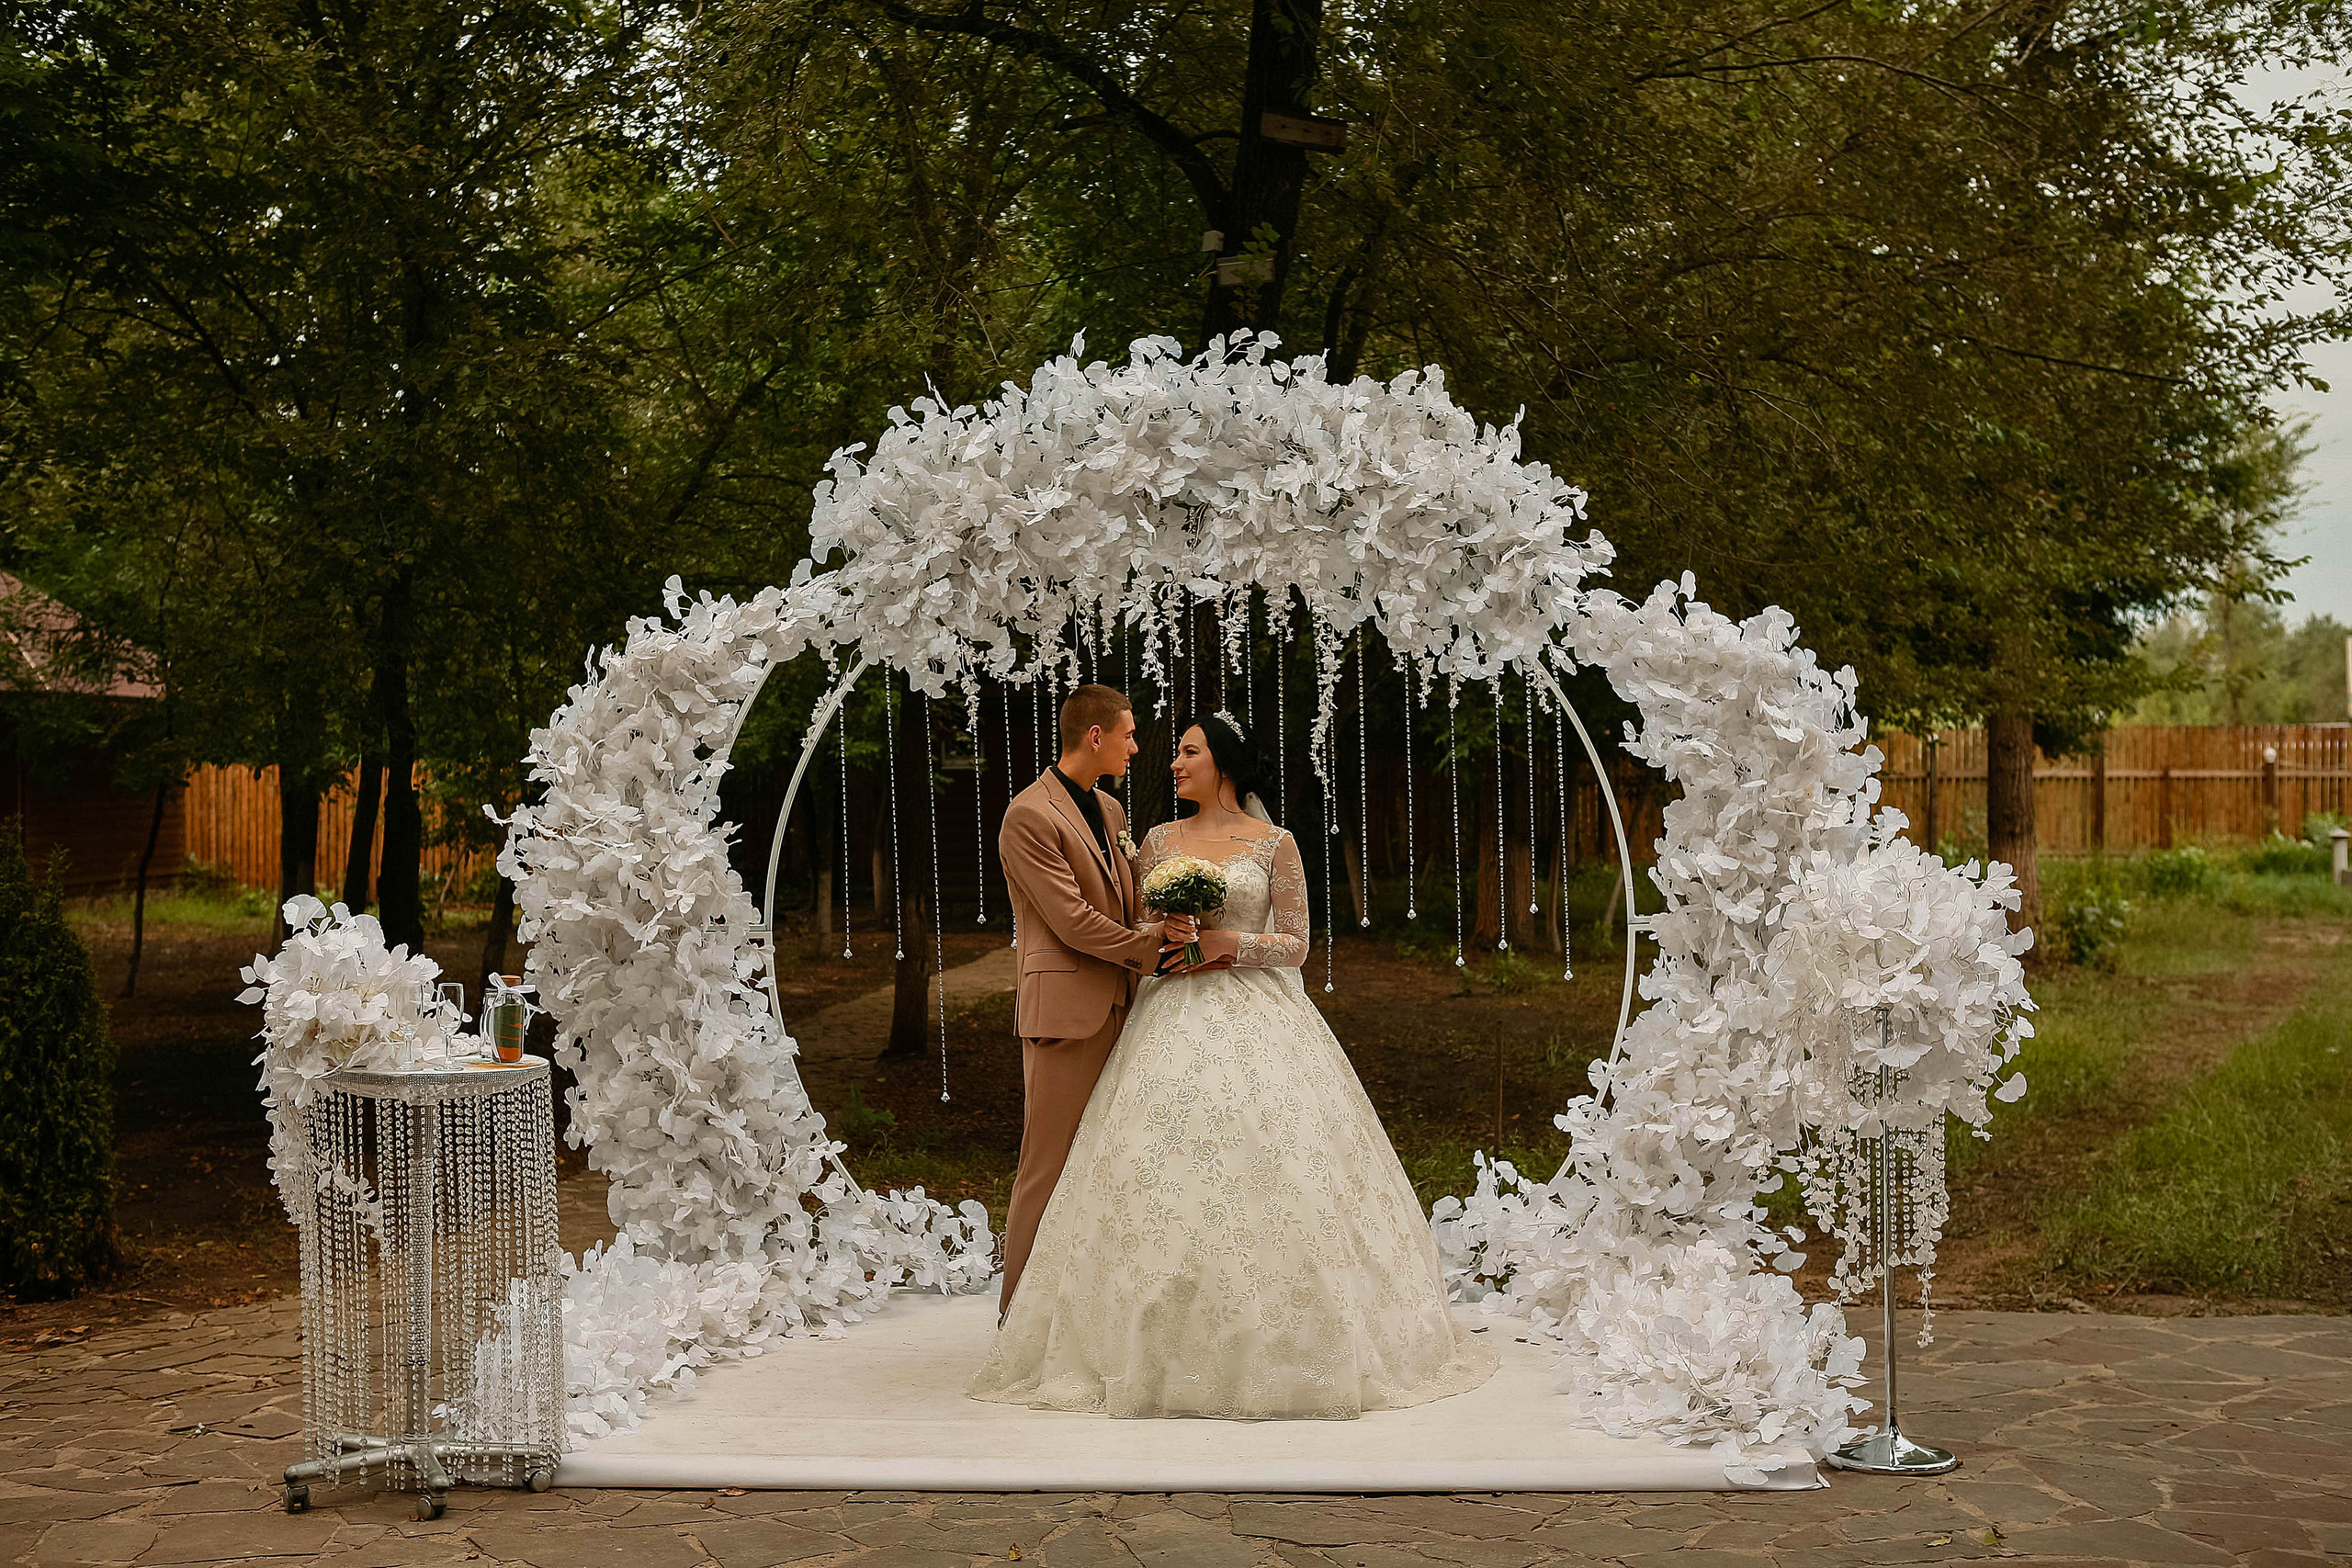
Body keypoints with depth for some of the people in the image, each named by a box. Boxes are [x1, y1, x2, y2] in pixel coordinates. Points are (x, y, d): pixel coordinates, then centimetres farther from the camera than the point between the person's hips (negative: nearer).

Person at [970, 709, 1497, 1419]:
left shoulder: (1275, 843, 3)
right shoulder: (1159, 840, 12)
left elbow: (1296, 944, 2)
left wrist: (1231, 942, -13)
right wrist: (1169, 948, -6)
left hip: (1257, 1015, -2)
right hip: (1176, 1016, 2)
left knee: (1265, 1164, -8)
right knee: (1166, 1170, -7)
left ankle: (1276, 1340, 2)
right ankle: (1175, 1341, -2)